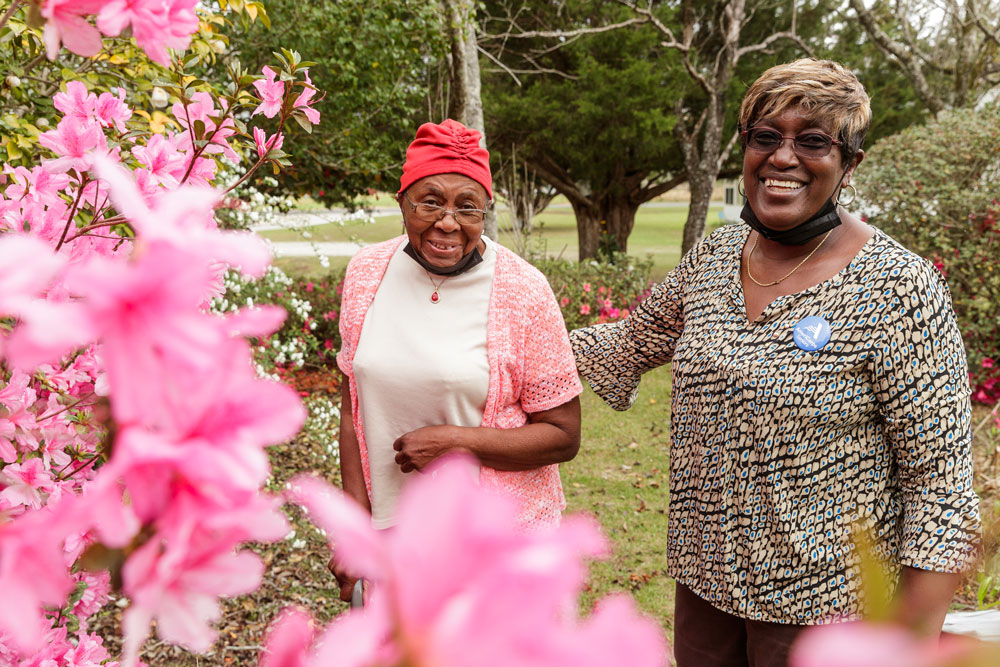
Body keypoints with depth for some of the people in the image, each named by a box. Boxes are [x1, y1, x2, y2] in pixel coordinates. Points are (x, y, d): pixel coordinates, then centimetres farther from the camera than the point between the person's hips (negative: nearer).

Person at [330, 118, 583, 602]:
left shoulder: (522, 292, -13)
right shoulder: (367, 273, -2)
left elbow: (563, 436, -9)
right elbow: (354, 409, 5)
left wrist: (454, 439, -19)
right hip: (392, 532, 4)